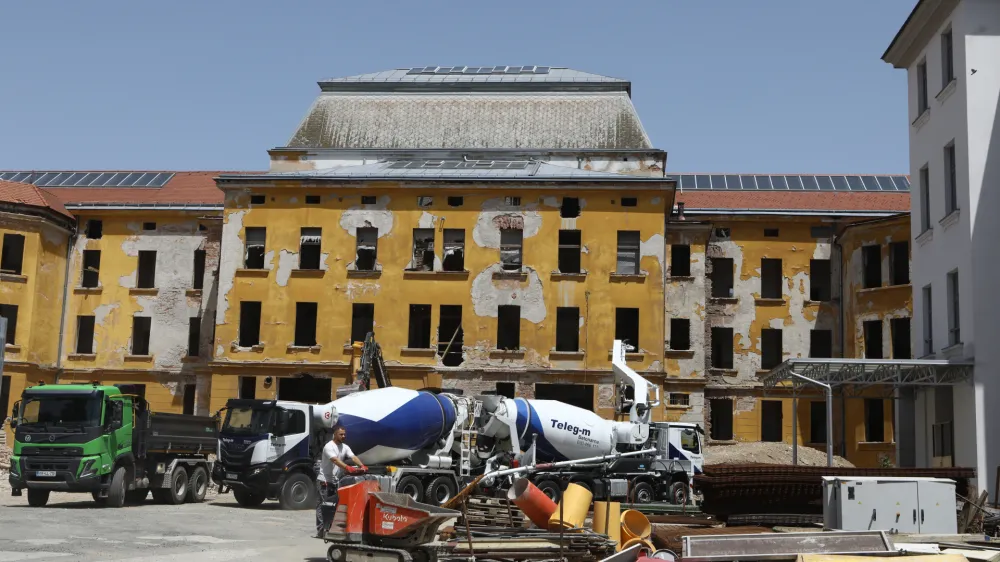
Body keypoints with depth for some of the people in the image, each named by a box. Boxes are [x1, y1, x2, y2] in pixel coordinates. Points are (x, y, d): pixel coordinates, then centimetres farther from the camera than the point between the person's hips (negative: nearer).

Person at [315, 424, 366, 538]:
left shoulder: (345, 447, 7)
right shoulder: (329, 446, -15)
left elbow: (353, 457, -7)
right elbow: (335, 460, -30)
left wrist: (362, 466, -26)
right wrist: (348, 468, -43)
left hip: (335, 481, 7)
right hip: (324, 481, -7)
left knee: (333, 506, 11)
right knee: (322, 506, -6)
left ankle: (330, 529, 18)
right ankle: (321, 531, -6)